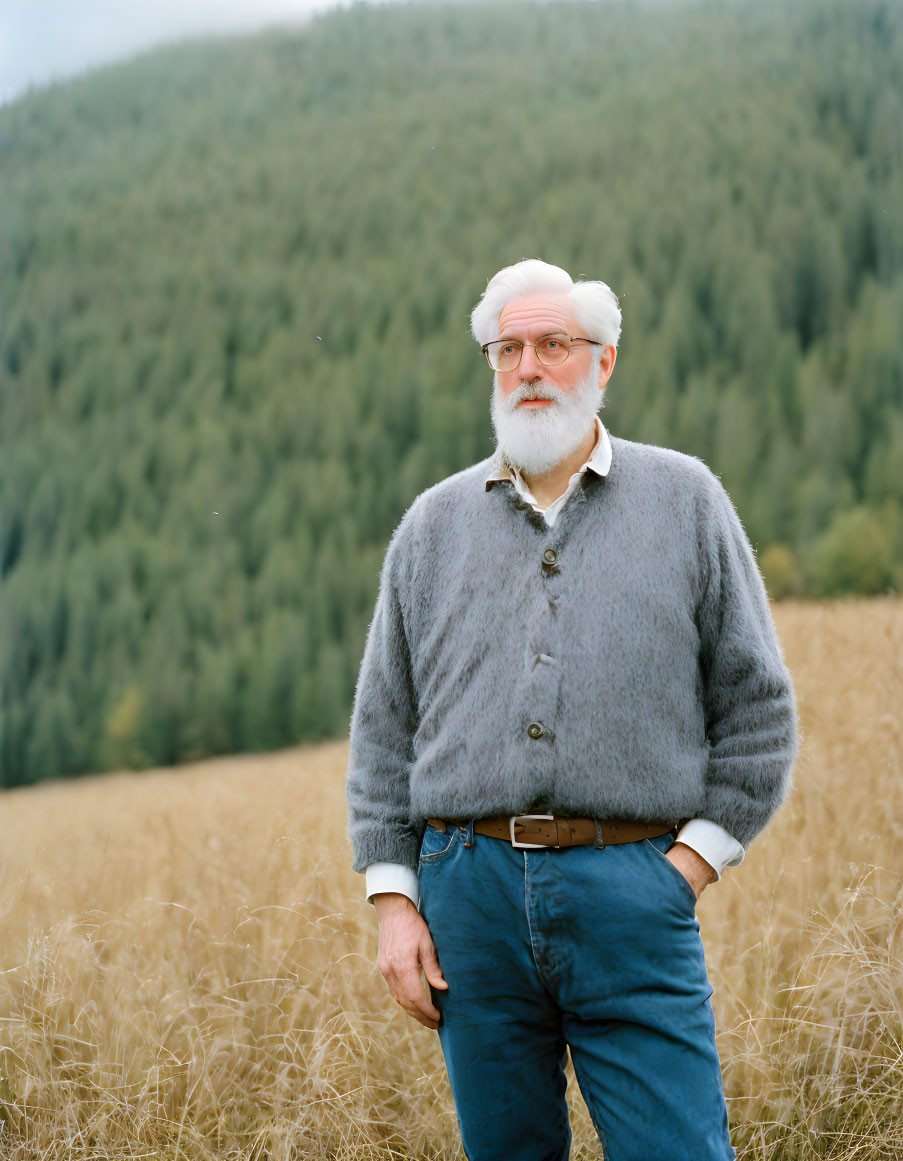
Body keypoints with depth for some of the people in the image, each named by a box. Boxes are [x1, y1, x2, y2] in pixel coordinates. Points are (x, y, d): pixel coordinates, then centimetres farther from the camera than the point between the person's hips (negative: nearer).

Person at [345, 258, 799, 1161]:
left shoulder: (685, 500, 6)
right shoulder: (434, 524, 12)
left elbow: (758, 706, 7)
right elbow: (383, 725, 13)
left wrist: (694, 861, -2)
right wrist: (393, 900, 4)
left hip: (629, 892, -2)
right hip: (471, 891, 2)